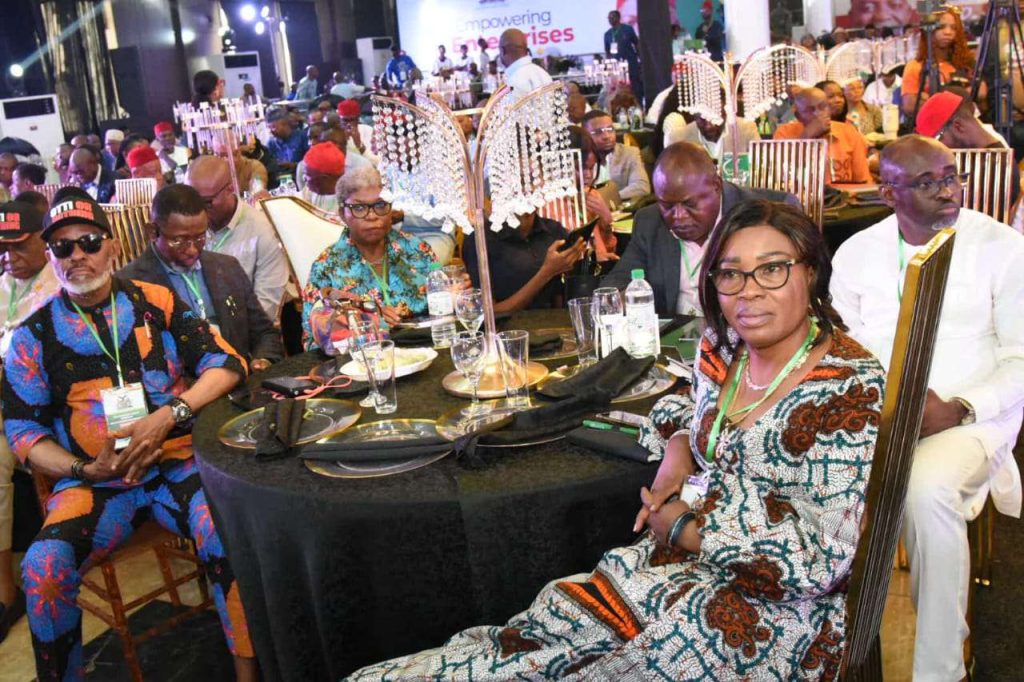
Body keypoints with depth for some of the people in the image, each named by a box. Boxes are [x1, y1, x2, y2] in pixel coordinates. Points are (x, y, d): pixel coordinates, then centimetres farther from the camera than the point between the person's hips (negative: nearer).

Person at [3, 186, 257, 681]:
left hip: (176, 462, -1)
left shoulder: (157, 303, 6)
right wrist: (84, 471, -7)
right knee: (43, 567, -26)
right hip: (93, 481, 1)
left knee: (227, 533, -29)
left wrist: (168, 416, -14)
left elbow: (226, 362, 0)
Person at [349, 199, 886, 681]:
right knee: (553, 621, -13)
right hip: (689, 558, 6)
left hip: (776, 606, -5)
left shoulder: (849, 393, -20)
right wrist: (674, 459, 0)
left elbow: (821, 560, -22)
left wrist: (683, 527, -16)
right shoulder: (721, 348, 0)